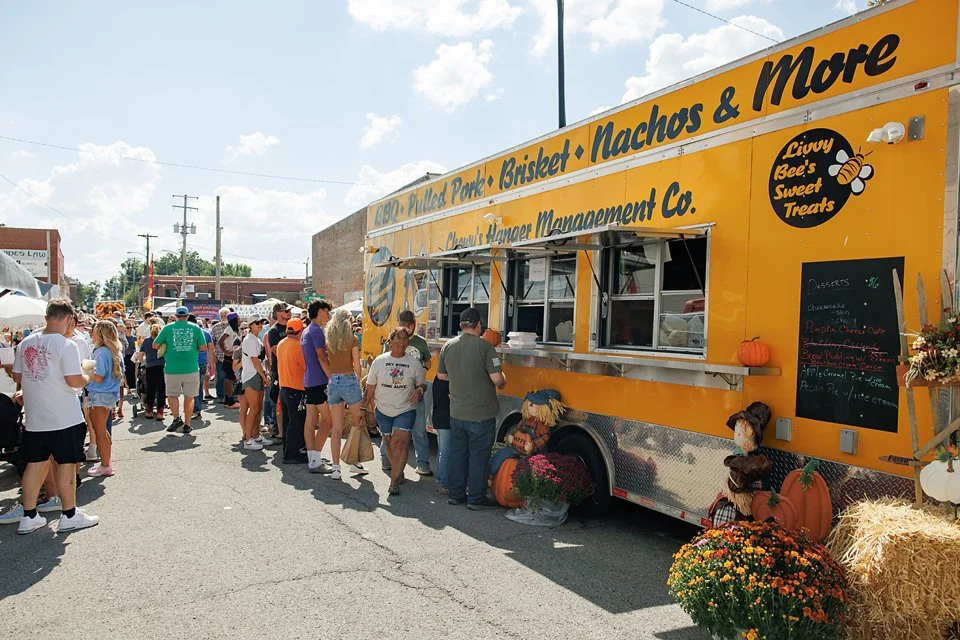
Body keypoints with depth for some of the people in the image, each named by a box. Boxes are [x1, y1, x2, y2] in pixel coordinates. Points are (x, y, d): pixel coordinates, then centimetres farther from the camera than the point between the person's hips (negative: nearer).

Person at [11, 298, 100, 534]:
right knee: (66, 464, 4)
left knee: (35, 464, 14)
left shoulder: (26, 343, 4)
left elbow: (17, 376, 13)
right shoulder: (66, 345, -16)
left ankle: (29, 517, 21)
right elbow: (74, 380, -20)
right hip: (63, 418, -6)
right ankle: (69, 516, 13)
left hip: (34, 417, 6)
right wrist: (87, 378, 0)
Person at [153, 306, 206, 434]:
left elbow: (155, 345, 5)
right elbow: (203, 347, 0)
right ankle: (187, 425, 12)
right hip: (191, 368, 1)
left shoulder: (168, 328, 0)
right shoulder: (195, 328, 1)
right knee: (189, 397, 9)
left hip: (173, 369, -1)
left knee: (172, 395, 15)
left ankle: (177, 418, -2)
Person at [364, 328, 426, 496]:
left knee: (399, 442, -15)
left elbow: (422, 384, 7)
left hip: (405, 410, -2)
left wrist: (419, 390, -16)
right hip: (383, 410, 2)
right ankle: (398, 473, 33)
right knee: (389, 443, 12)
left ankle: (394, 481, -14)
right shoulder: (380, 360, 1)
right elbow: (371, 385, 7)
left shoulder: (414, 362, -2)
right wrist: (365, 404, 6)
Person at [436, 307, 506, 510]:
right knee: (479, 456, 5)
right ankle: (476, 499, 13)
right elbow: (497, 379, -19)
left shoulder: (448, 346, 1)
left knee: (457, 453, 15)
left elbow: (441, 375, 11)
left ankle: (456, 494, 25)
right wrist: (503, 382, 3)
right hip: (481, 414, -5)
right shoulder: (485, 346, -16)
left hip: (456, 413, 5)